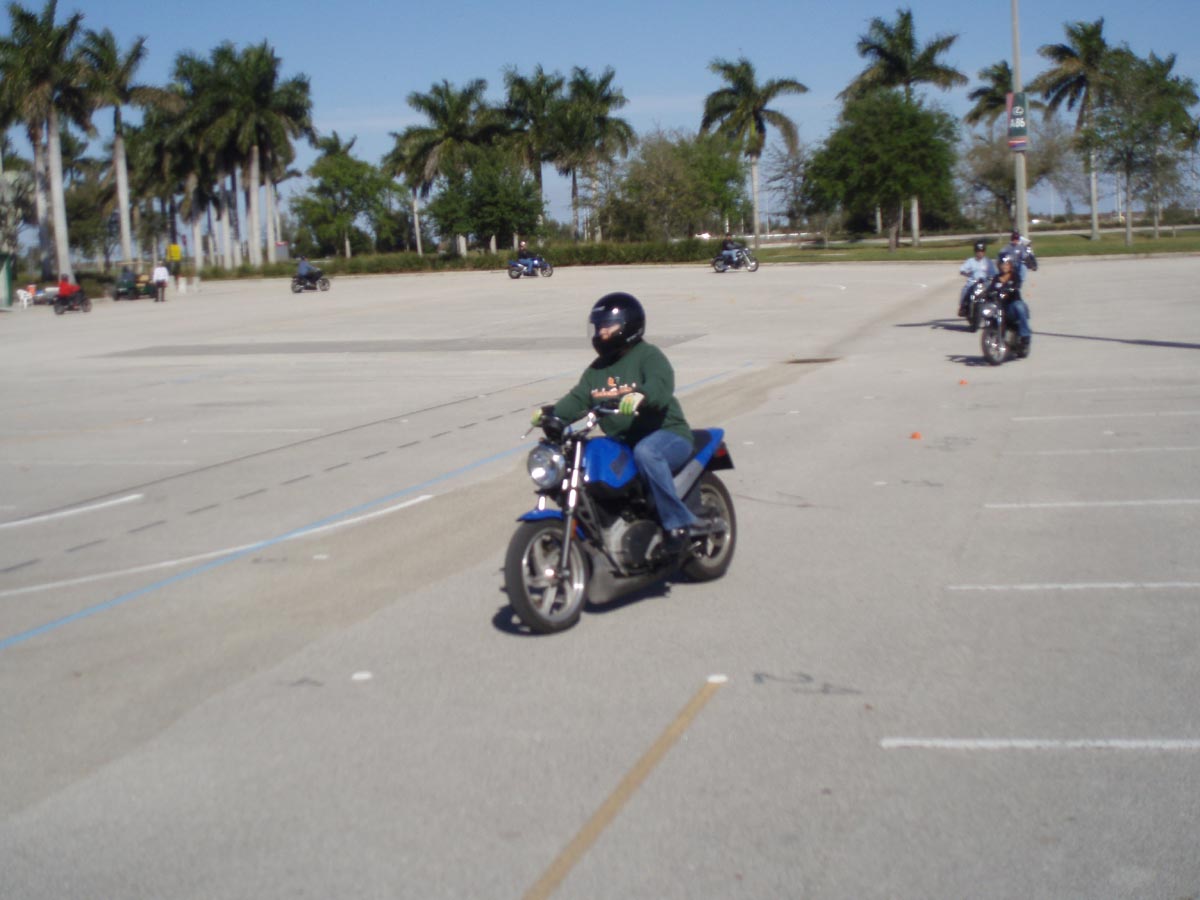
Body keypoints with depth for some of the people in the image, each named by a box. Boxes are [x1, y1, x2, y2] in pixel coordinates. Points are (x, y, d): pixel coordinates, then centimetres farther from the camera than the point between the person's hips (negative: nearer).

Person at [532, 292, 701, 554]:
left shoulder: (648, 355, -7)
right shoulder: (596, 369, 17)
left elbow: (662, 385, -27)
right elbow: (578, 400, 11)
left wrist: (641, 396, -48)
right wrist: (549, 413, -5)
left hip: (667, 433, -7)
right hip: (620, 441, 8)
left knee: (645, 453, -39)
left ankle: (678, 521, -29)